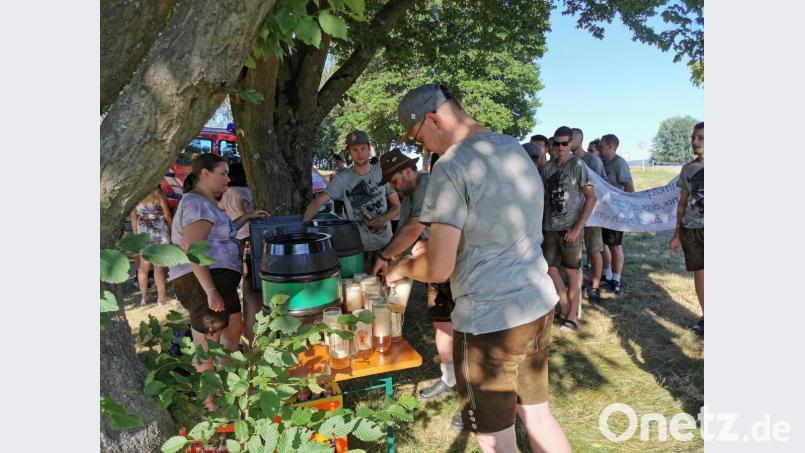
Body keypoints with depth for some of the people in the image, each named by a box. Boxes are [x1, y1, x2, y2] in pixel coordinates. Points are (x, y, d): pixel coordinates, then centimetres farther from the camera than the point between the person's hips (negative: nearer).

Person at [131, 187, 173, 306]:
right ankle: (162, 298, 5)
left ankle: (144, 297, 21)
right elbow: (167, 214, -6)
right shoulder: (157, 192, -10)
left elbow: (133, 216, 7)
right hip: (159, 232, -4)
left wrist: (135, 235, 15)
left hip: (143, 232, 4)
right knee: (159, 265, 0)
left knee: (143, 266, 14)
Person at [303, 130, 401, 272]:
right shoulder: (342, 178, -3)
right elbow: (318, 202, -9)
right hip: (358, 247, -1)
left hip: (385, 245, 1)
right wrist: (304, 224, -27)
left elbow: (396, 206, 5)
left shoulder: (382, 173, 0)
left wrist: (385, 218, -16)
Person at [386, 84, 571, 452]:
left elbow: (438, 268, -21)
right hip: (539, 304, 9)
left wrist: (401, 268, 1)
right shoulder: (515, 149, 10)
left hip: (489, 320, -8)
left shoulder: (452, 166, -17)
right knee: (537, 414, 22)